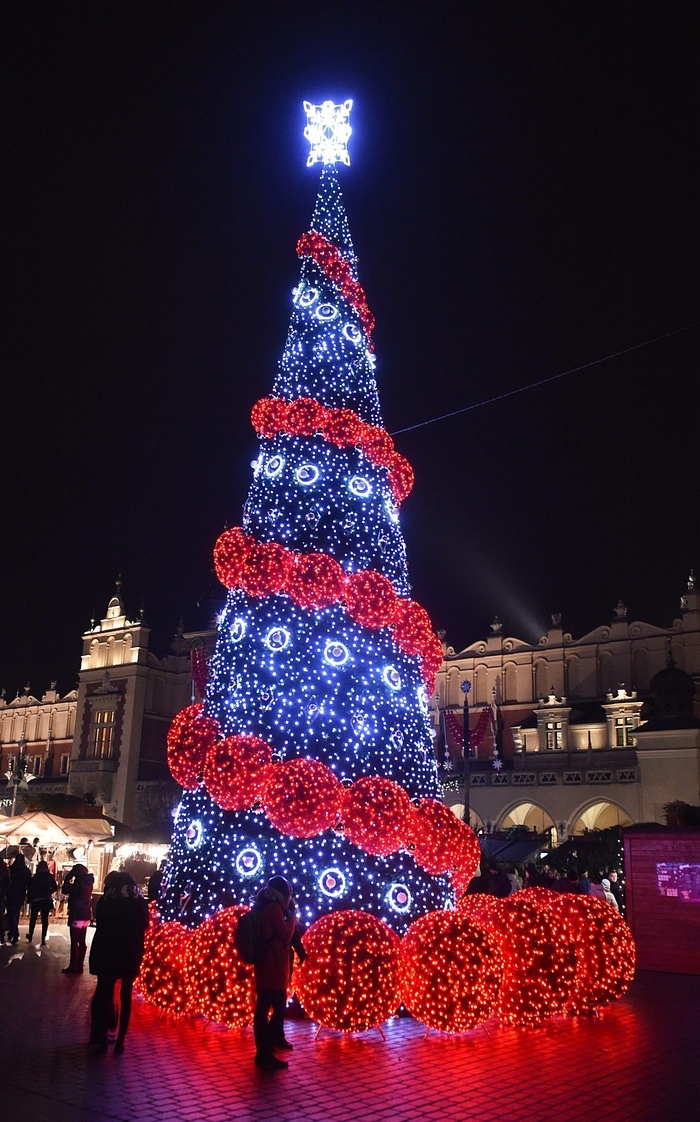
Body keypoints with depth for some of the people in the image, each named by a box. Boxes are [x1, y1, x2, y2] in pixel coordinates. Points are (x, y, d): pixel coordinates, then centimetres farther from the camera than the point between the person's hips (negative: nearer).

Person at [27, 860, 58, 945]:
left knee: (33, 919, 18)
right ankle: (43, 939, -2)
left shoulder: (35, 877, -2)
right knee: (45, 919, 3)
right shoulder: (49, 876, 1)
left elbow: (30, 889, -5)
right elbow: (55, 887, -2)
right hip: (46, 900, 0)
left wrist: (29, 899, 3)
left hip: (36, 900, 0)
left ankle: (30, 936, 28)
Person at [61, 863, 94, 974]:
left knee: (74, 942, -2)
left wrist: (68, 877, -6)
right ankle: (79, 966, 16)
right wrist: (71, 882, 14)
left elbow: (65, 890, -13)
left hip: (77, 914, -8)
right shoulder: (88, 881, 9)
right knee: (82, 941, 11)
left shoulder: (80, 882, -17)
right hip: (85, 914, 8)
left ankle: (73, 967, 2)